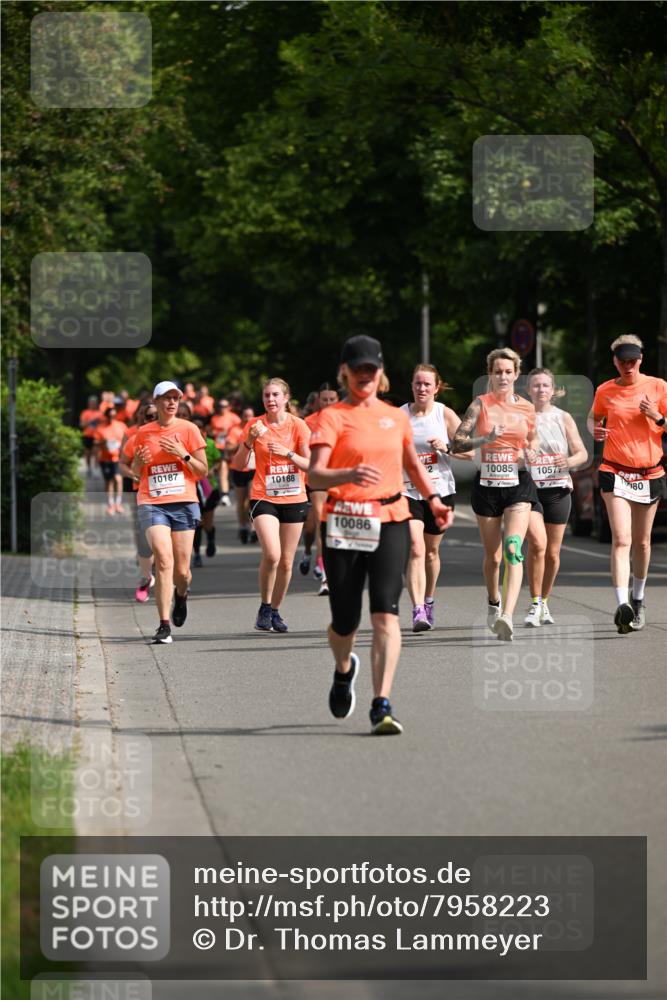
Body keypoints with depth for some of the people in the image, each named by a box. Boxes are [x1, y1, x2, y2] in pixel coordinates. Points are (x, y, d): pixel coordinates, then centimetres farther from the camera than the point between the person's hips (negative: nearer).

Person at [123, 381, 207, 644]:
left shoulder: (188, 430, 3)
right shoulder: (143, 433, 8)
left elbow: (203, 471, 3)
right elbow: (135, 472, 18)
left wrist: (183, 454, -12)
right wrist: (138, 462, -4)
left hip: (184, 504, 0)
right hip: (152, 504, 0)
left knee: (181, 570, 2)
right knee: (164, 560, -18)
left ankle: (181, 594, 40)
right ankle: (164, 626, -17)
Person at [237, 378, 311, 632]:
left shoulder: (297, 425, -2)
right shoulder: (255, 425, -1)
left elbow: (310, 465, -4)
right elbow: (240, 465, -3)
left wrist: (288, 453, -19)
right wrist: (250, 441, -19)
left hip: (293, 499, 2)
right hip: (263, 498, -2)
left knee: (286, 561, 6)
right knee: (272, 554, -20)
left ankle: (275, 611, 22)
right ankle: (264, 608, -3)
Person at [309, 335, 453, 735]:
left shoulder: (397, 417, 12)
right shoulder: (333, 417, -2)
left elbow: (412, 463, 31)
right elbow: (315, 475, -16)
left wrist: (433, 499, 21)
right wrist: (349, 475, -34)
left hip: (391, 522, 2)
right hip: (344, 523, -2)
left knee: (386, 613, -14)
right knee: (345, 620, 6)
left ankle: (382, 706, -19)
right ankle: (344, 670, 42)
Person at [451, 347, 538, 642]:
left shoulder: (526, 408, 5)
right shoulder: (481, 404, -1)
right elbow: (456, 443, -6)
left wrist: (530, 452, -3)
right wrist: (486, 439, -21)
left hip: (519, 484, 0)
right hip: (487, 484, 0)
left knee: (513, 549, -19)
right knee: (492, 555, 10)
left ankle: (507, 616, -30)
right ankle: (494, 602, 39)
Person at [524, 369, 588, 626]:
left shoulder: (563, 418, 6)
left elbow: (582, 453, 7)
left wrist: (570, 461, -15)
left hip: (557, 490, 2)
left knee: (553, 552, 6)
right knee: (537, 544, -20)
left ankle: (544, 602, 25)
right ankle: (534, 604, -10)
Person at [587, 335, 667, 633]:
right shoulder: (605, 391, 2)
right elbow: (593, 418, 20)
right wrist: (595, 430, -3)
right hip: (615, 472, -1)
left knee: (642, 542, 12)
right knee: (621, 540, -16)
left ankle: (638, 600, 34)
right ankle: (622, 605, -28)